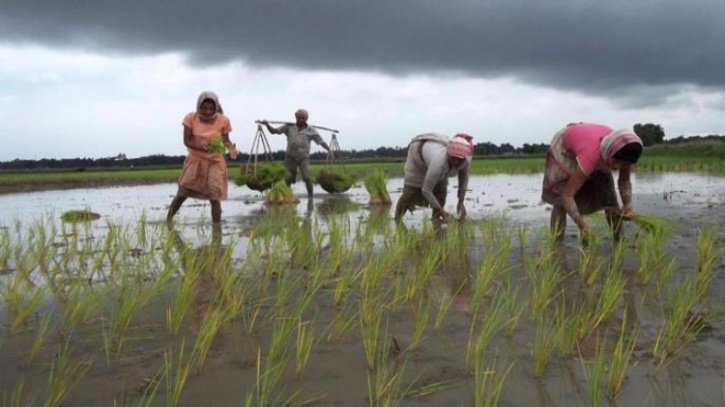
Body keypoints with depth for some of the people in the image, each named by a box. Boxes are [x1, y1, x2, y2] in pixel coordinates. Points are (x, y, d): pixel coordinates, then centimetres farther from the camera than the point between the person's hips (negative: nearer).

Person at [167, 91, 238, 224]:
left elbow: (225, 140, 0)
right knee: (182, 193, 4)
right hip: (195, 159, 1)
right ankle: (167, 222, 23)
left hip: (215, 161, -1)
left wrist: (231, 148, -23)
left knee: (214, 196, -8)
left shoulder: (223, 120, -11)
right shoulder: (191, 118, -11)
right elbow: (186, 141, -10)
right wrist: (201, 147, -28)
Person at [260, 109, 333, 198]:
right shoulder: (289, 127, 3)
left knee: (307, 177, -15)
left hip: (303, 157, -1)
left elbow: (321, 141, 1)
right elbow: (274, 131, 2)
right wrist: (267, 124, -15)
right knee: (287, 178, 4)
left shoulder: (311, 130, 2)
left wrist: (329, 149, -11)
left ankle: (310, 195, -1)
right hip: (290, 157, 2)